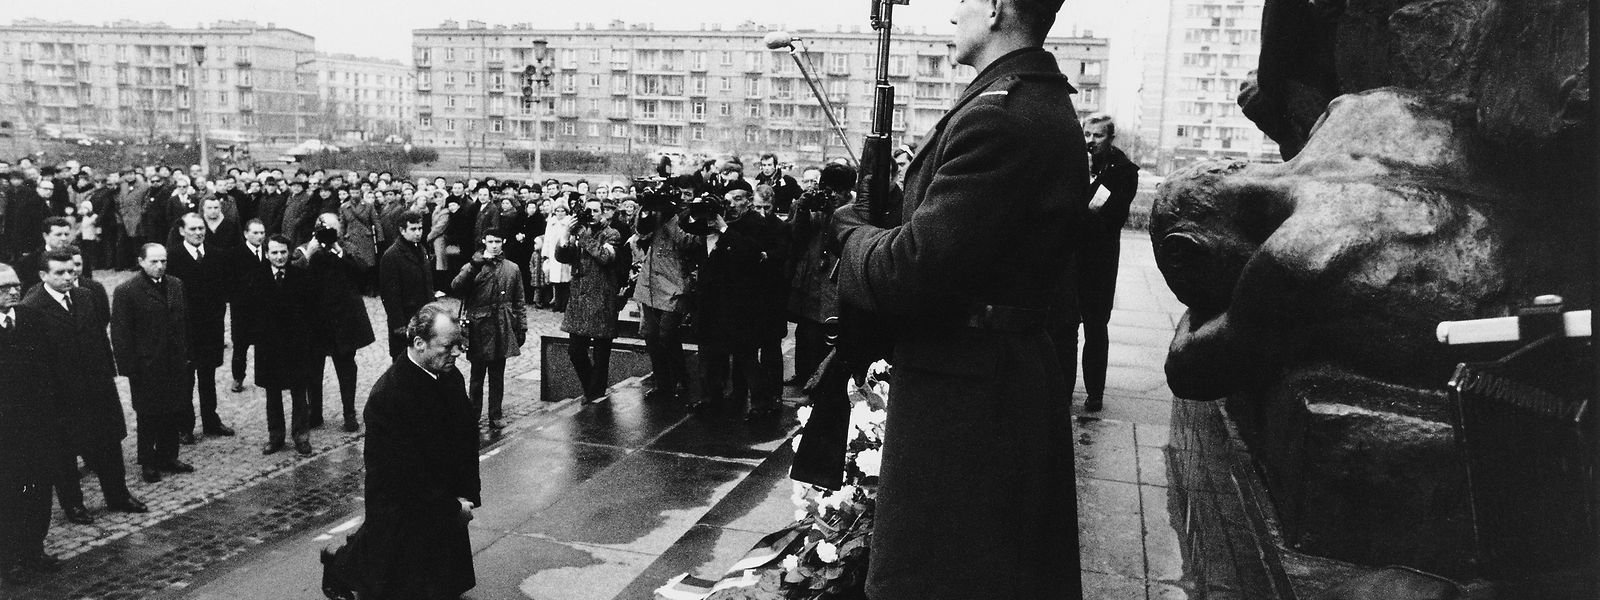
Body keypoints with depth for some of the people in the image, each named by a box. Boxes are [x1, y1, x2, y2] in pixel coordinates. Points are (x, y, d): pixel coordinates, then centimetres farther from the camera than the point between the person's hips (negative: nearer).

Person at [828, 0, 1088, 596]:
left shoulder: (995, 116, -22)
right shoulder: (1047, 103, 12)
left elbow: (914, 269, -26)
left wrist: (851, 226, -7)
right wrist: (880, 219, 5)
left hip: (962, 392, -10)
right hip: (1019, 367, 10)